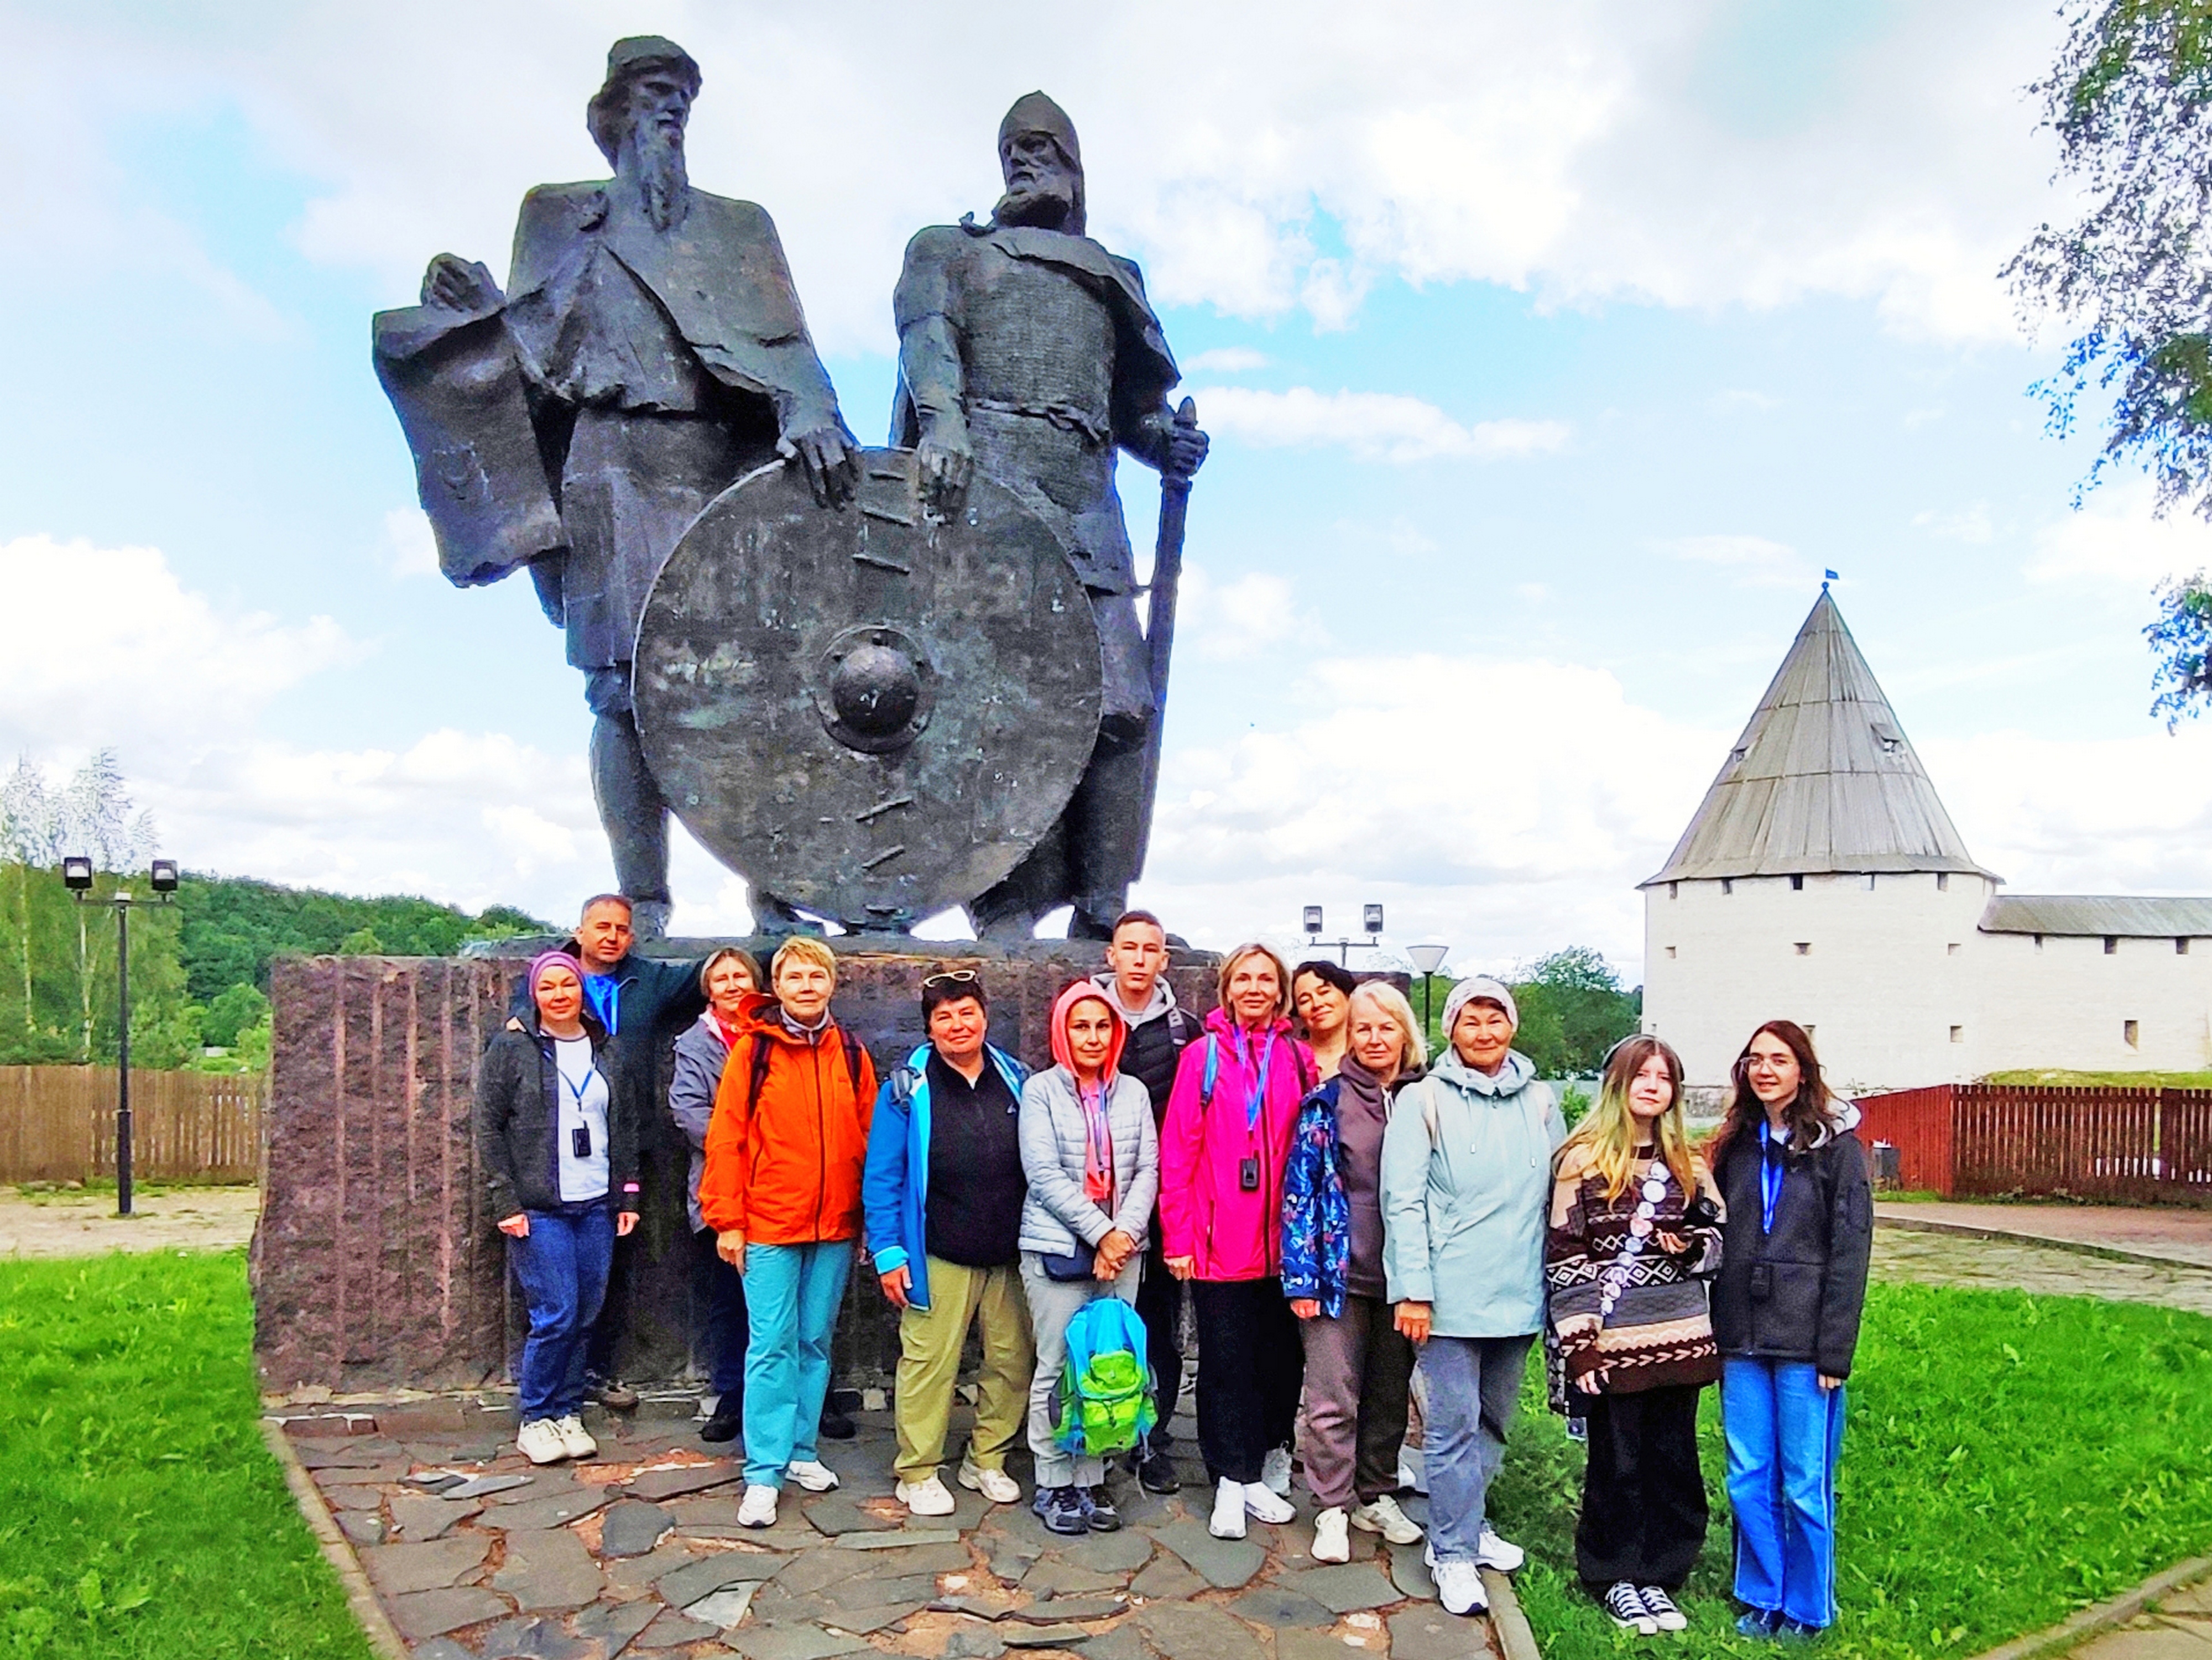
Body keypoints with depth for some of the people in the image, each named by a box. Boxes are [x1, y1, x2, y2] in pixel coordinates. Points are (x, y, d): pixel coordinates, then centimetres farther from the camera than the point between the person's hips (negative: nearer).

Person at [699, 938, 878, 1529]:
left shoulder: (852, 1056, 5)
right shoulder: (752, 1050, -4)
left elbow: (870, 1140, 7)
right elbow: (725, 1138, -5)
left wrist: (869, 1217, 5)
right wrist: (727, 1219, -8)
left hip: (835, 1227, 3)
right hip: (768, 1225, -3)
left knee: (816, 1342, 12)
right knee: (772, 1347, 0)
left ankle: (802, 1451, 26)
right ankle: (764, 1473, 8)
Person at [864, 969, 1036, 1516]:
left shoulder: (1017, 1080, 7)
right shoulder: (908, 1088, -2)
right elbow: (882, 1177, -3)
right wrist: (888, 1251, -8)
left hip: (1011, 1254, 4)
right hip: (939, 1257, -3)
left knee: (1013, 1359, 9)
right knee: (929, 1362, 0)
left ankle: (987, 1460, 28)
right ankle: (918, 1473, 18)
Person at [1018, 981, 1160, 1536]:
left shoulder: (1133, 1093, 8)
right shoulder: (1040, 1091, -2)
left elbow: (1147, 1171, 5)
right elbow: (1044, 1174, -9)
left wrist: (1126, 1232, -9)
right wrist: (1101, 1232, -13)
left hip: (1121, 1249, 3)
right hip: (1058, 1247, -3)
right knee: (1057, 1369, 1)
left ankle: (1092, 1479, 18)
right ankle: (1052, 1485, 14)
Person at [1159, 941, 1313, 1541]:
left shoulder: (1298, 1059, 4)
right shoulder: (1204, 1055, -3)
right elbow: (1178, 1151, -4)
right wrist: (1178, 1237, -7)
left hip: (1280, 1240, 3)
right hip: (1219, 1242, -2)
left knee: (1281, 1357, 10)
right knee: (1227, 1361, 6)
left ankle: (1265, 1469, 30)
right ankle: (1233, 1480, 20)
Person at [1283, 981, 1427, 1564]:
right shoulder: (1327, 1102, -4)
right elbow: (1300, 1189, -5)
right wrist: (1302, 1275, -10)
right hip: (1339, 1273, -3)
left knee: (1390, 1395, 14)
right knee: (1332, 1398, 0)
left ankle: (1375, 1497, 30)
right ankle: (1333, 1509, 14)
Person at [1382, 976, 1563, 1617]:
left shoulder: (1540, 1102, 6)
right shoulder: (1423, 1101, -6)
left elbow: (1559, 1195, 12)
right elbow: (1403, 1201, -9)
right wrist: (1413, 1290, -14)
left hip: (1518, 1294, 5)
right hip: (1450, 1294, -4)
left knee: (1494, 1420, 17)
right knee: (1454, 1424, 1)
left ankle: (1467, 1524, 34)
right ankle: (1454, 1553, 14)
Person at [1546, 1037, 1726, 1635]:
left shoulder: (1687, 1164, 8)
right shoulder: (1583, 1160, -6)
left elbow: (1718, 1237, 18)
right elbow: (1564, 1257, -7)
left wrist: (1690, 1247, -6)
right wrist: (1577, 1346, -11)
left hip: (1679, 1336, 4)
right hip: (1613, 1339, -4)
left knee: (1673, 1459, 10)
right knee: (1617, 1463, 6)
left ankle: (1657, 1574, 25)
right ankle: (1614, 1577, 23)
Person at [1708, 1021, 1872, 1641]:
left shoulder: (1836, 1145, -4)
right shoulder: (1735, 1145, 10)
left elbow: (1850, 1253, -7)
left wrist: (1835, 1352, -11)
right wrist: (1719, 1333, 6)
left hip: (1804, 1342, -4)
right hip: (1743, 1340, 4)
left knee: (1805, 1485, 5)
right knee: (1748, 1480, 10)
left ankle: (1808, 1607, 22)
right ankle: (1762, 1597, 26)